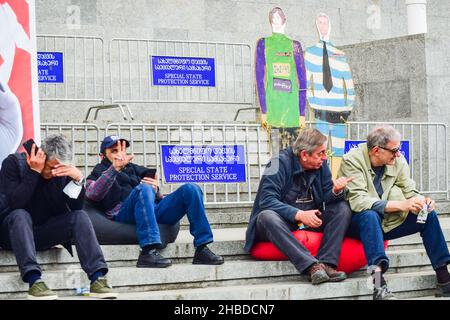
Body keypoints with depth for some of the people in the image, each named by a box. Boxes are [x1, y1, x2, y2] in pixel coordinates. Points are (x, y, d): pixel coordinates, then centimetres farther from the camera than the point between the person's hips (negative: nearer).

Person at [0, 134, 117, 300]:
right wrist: (34, 172, -26)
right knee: (20, 215, -35)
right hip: (14, 231, -4)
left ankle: (97, 278, -30)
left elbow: (76, 208, -7)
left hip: (44, 233, 4)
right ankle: (34, 280, -45)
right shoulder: (14, 162, -12)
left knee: (80, 216, -18)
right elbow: (14, 204, -24)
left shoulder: (62, 171, -1)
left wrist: (78, 179, -21)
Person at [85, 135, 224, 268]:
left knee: (191, 189, -12)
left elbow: (158, 199, 25)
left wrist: (155, 190, 0)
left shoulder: (134, 169, 36)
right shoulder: (98, 173, 24)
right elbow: (92, 194, -4)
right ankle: (148, 251, -46)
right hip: (123, 213, -5)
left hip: (153, 209, 5)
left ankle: (202, 249, -19)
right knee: (144, 189, -35)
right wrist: (115, 168, -13)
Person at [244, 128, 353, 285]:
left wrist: (336, 191, -21)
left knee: (343, 208, -14)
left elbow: (326, 199, 3)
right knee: (266, 216, -37)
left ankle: (326, 264, -31)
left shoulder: (321, 164, 3)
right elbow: (267, 201, -23)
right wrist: (299, 215, -33)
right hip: (282, 222, -5)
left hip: (310, 222, 5)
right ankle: (312, 266, -51)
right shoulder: (280, 163, -14)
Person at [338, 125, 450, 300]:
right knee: (370, 215, -37)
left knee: (428, 215, -7)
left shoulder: (398, 161, -3)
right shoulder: (352, 161, -20)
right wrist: (401, 205, -38)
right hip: (356, 223, -6)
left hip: (385, 222, 6)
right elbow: (358, 201, -31)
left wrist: (421, 201, -25)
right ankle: (379, 286, -50)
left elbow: (410, 191, 1)